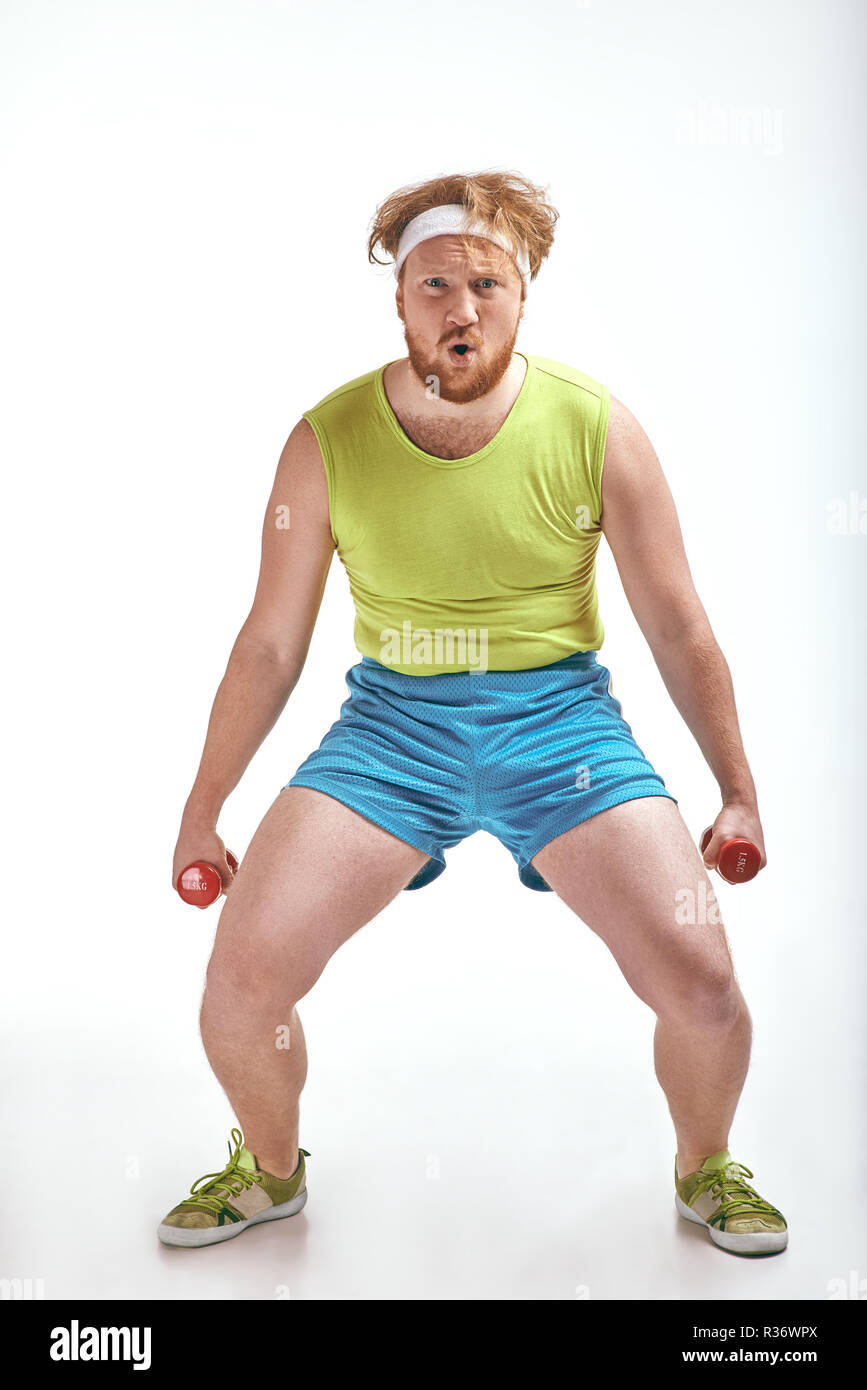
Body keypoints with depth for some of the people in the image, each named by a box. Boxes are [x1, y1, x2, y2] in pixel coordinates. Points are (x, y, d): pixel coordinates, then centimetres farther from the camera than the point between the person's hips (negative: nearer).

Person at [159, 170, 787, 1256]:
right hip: (392, 718, 1)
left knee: (701, 982, -13)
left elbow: (678, 629, 3)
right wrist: (202, 811, 8)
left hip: (557, 714, 0)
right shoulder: (327, 441, -4)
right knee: (240, 980, -11)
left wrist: (738, 794, 6)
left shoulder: (596, 428, -6)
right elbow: (270, 645, 4)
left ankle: (705, 1169, 24)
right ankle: (269, 1168, 24)